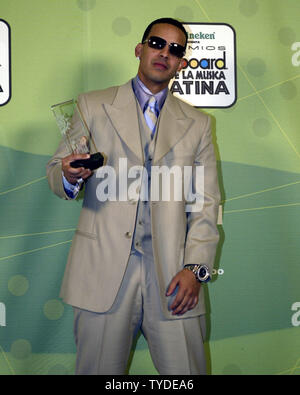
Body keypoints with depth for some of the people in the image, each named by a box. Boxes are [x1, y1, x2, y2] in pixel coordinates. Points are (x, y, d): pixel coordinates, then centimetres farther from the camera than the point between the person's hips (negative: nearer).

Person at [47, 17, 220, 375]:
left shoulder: (197, 123, 14)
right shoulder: (92, 106, 11)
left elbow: (207, 202, 9)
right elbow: (55, 170, 11)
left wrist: (196, 268, -3)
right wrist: (68, 176, -14)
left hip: (172, 277, 1)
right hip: (103, 269, -1)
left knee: (186, 370, -1)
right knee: (98, 371, 3)